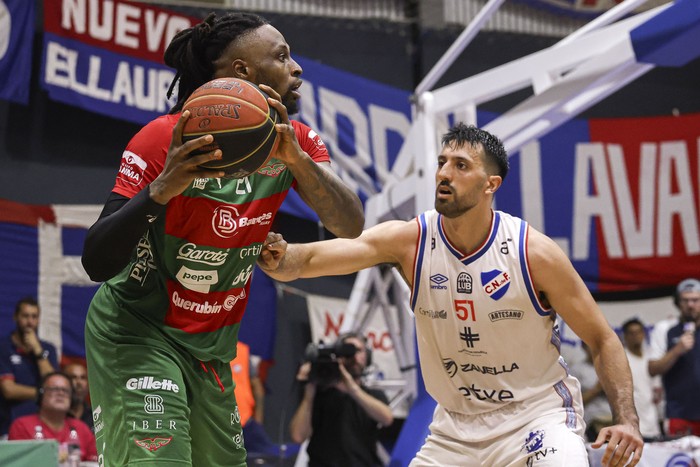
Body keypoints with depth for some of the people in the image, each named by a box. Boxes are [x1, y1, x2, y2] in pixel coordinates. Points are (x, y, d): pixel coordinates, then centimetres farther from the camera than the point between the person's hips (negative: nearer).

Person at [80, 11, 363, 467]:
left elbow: (351, 227, -15)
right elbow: (97, 263, -25)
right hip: (136, 335, -7)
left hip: (210, 346, 7)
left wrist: (297, 159, -31)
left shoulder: (293, 141, -2)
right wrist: (161, 189, -41)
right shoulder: (167, 140, -21)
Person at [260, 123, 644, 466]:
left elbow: (602, 340, -8)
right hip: (457, 426, 4)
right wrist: (280, 258, -46)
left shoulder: (536, 253, -16)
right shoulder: (408, 241, -11)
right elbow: (310, 259, -22)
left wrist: (626, 420, -21)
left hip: (537, 416, -3)